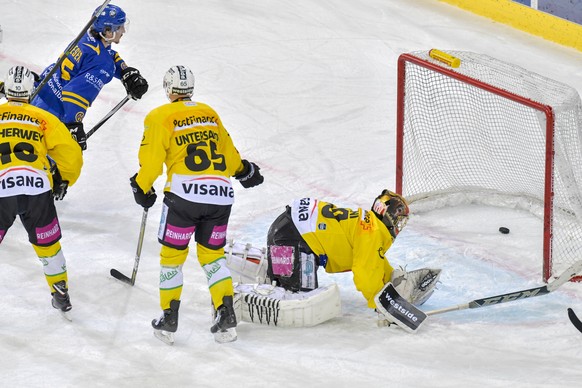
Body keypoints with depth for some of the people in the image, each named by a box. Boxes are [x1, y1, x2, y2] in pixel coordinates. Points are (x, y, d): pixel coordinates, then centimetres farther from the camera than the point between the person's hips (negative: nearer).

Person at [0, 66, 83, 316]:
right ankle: (61, 296, 29)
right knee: (47, 244, 21)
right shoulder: (44, 118, 18)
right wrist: (64, 182, 31)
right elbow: (71, 154, 13)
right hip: (38, 187, 1)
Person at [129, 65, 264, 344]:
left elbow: (151, 161, -1)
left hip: (185, 193, -5)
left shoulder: (160, 117, 2)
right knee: (213, 255, 17)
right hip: (221, 193, 5)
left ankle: (169, 320, 13)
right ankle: (226, 317, 6)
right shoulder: (209, 113, 18)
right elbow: (228, 152, 28)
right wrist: (244, 170, 48)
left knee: (172, 255, 11)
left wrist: (142, 188, 17)